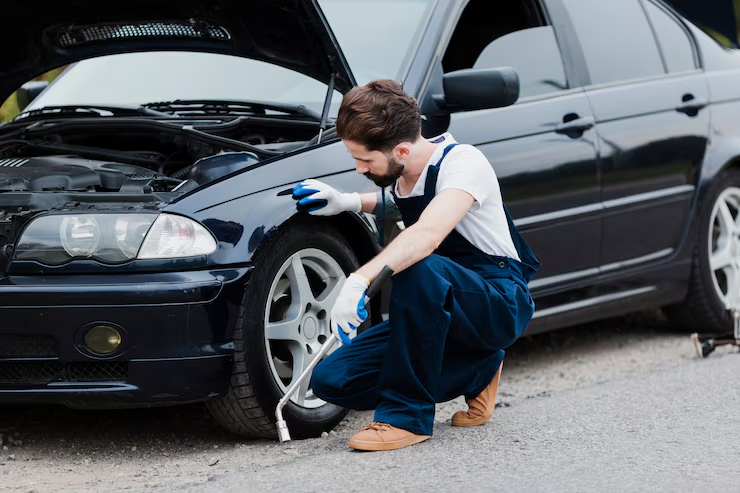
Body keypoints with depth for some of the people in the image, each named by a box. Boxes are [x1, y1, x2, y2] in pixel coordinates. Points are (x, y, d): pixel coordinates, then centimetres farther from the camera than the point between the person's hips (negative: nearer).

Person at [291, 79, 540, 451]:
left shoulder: (463, 163, -22)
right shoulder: (402, 176, 3)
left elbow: (428, 234, -41)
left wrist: (360, 279, -52)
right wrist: (348, 203, 10)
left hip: (499, 305, -8)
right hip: (441, 312, 8)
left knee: (419, 267, -39)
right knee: (332, 380, -6)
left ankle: (407, 415, -26)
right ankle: (475, 374, 5)